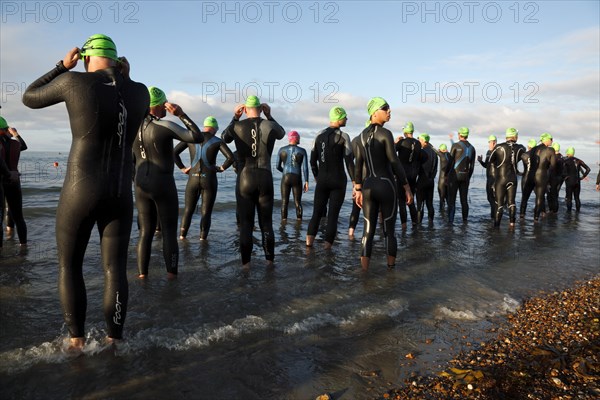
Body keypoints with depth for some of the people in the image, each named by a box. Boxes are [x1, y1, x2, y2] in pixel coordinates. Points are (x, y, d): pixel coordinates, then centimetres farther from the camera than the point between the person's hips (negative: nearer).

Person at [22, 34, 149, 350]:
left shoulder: (73, 81, -6)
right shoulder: (139, 91, 3)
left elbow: (29, 98, 13)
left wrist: (62, 66, 18)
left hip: (79, 193, -3)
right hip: (120, 194, 3)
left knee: (69, 266, 14)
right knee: (115, 270, 9)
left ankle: (77, 341, 17)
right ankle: (114, 340, 15)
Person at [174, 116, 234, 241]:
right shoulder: (217, 141, -2)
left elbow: (174, 152, 2)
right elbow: (231, 157, -15)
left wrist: (183, 168, 7)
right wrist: (222, 168, 1)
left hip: (193, 179, 2)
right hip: (209, 180, -2)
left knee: (188, 210, 16)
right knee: (206, 213, 7)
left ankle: (182, 238, 9)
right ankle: (202, 240, 4)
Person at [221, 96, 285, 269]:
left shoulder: (237, 126, -1)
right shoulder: (270, 125, -1)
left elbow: (224, 137, 21)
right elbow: (282, 133, 24)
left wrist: (234, 118, 22)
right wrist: (269, 116, 21)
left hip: (245, 179, -1)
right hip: (265, 178, 1)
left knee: (245, 223, 5)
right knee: (266, 222, 11)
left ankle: (246, 262, 7)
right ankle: (270, 259, 19)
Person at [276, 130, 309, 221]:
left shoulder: (282, 150, 2)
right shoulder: (302, 151, -2)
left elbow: (278, 166, 6)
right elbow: (305, 167, -7)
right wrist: (306, 182, -4)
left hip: (285, 179, 0)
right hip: (297, 179, 0)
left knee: (284, 202, 8)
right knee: (298, 202, 11)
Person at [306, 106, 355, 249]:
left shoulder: (319, 135, 6)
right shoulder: (343, 136, -8)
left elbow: (312, 160, 8)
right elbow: (349, 161, -12)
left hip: (322, 180, 4)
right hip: (338, 180, -3)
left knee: (317, 212, 11)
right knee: (333, 214, 4)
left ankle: (309, 240, -3)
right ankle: (328, 243, 3)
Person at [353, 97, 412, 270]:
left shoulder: (362, 135, 8)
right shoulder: (385, 133, -10)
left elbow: (358, 164, 9)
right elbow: (394, 162, -14)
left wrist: (358, 189, 14)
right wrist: (407, 187, -9)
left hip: (368, 186, 5)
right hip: (386, 185, -5)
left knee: (368, 231, 6)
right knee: (389, 231, 8)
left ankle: (364, 270, 5)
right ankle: (391, 268, 18)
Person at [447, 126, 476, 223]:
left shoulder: (456, 145, -6)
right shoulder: (472, 148, 10)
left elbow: (450, 161, -7)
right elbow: (472, 165, 10)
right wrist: (469, 177, 18)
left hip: (455, 175, -5)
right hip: (465, 175, 5)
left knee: (451, 199, -2)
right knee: (464, 199, 9)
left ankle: (450, 220, -5)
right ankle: (465, 219, 11)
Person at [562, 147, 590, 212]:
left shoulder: (566, 161, -8)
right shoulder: (578, 161, 6)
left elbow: (564, 172, -20)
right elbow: (588, 169, 3)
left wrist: (565, 177, -3)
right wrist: (583, 177, 6)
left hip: (569, 182, -4)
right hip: (577, 182, 4)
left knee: (569, 198, 3)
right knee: (577, 197, 14)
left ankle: (569, 210, 3)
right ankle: (578, 210, 15)